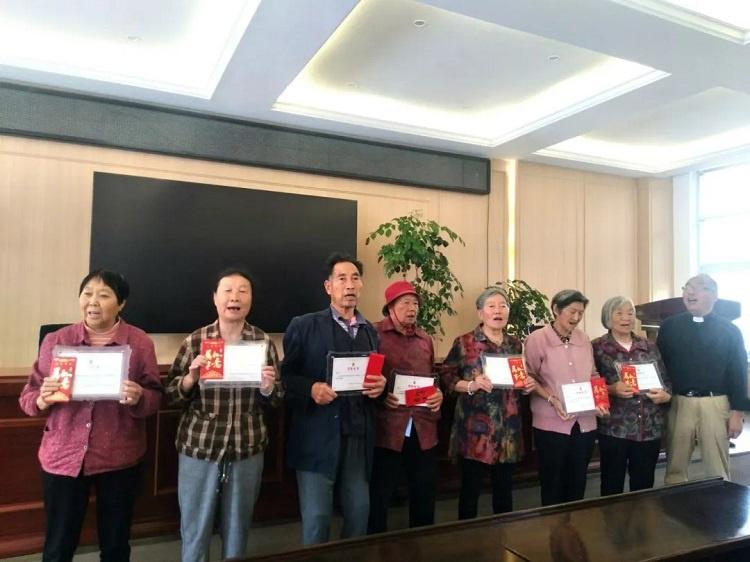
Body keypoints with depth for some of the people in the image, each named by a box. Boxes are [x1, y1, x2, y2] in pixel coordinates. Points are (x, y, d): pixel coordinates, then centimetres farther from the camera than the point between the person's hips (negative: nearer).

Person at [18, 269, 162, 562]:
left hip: (119, 459, 0)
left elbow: (155, 398, -4)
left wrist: (138, 398, -25)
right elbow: (28, 398, 3)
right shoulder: (55, 341, 0)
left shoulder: (140, 342, -4)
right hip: (63, 457, 1)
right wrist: (43, 399, -19)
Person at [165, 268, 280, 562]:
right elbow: (172, 395, 1)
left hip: (247, 449, 1)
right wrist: (191, 376, -17)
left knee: (238, 529, 16)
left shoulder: (264, 342, -1)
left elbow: (273, 401, 5)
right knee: (195, 529, 11)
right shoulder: (195, 341, -4)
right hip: (198, 447, -1)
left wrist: (267, 388, -16)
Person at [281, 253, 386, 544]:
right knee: (317, 517, 4)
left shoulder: (370, 332, 13)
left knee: (359, 510, 12)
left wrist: (380, 384, -3)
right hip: (318, 437, -4)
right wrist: (311, 389, -20)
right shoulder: (304, 326, -2)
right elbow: (285, 376, -3)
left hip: (359, 437, 4)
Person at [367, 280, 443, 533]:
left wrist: (439, 394, 4)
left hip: (424, 429, 6)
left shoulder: (425, 339, 15)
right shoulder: (374, 334, -3)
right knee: (379, 496, 5)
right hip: (387, 429, -5)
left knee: (424, 494, 15)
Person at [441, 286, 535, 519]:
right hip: (475, 428, -4)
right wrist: (471, 385, -21)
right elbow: (446, 378, -6)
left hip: (507, 429, 5)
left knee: (504, 488, 14)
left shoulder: (515, 344, 11)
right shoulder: (464, 342, -5)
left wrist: (528, 385, 0)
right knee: (470, 489, 3)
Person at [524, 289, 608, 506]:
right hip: (551, 424, -5)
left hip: (585, 423, 5)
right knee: (552, 486, 8)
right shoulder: (537, 339, -9)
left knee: (578, 485, 16)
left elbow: (592, 376, 14)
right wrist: (552, 399, -20)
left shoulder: (583, 338, 7)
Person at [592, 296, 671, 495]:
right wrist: (611, 389, -21)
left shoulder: (650, 347, 12)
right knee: (612, 486, 4)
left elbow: (666, 380, 13)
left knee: (644, 486, 11)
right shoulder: (597, 347, -1)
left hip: (650, 428, 4)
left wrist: (665, 395, -7)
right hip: (614, 428, -3)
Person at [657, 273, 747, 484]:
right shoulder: (669, 326, 4)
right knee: (675, 468, 9)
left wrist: (737, 412, -4)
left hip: (715, 404, -1)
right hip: (678, 403, 1)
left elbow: (738, 373, 1)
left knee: (717, 469, 9)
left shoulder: (729, 330, 2)